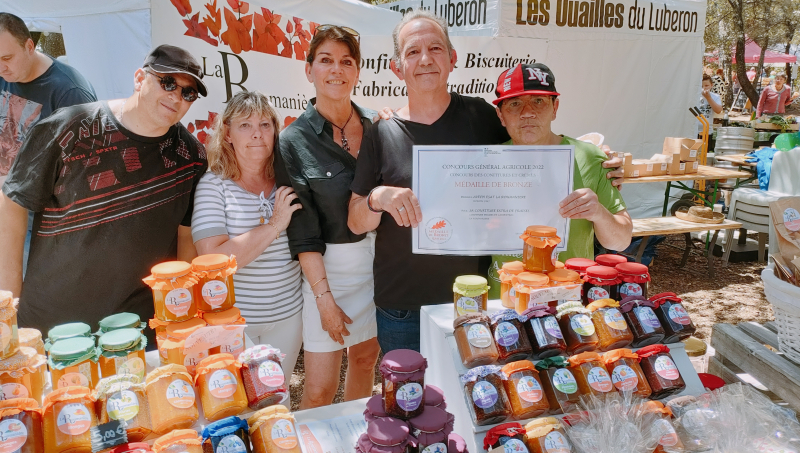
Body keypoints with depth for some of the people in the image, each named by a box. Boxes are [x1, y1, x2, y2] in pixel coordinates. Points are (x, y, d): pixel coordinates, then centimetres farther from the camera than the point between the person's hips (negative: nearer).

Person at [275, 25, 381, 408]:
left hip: (380, 257, 4)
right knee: (320, 389, 1)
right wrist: (324, 296, -13)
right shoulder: (294, 140, -10)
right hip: (328, 265, -4)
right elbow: (303, 232, -10)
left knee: (366, 357, 20)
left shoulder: (376, 125, 0)